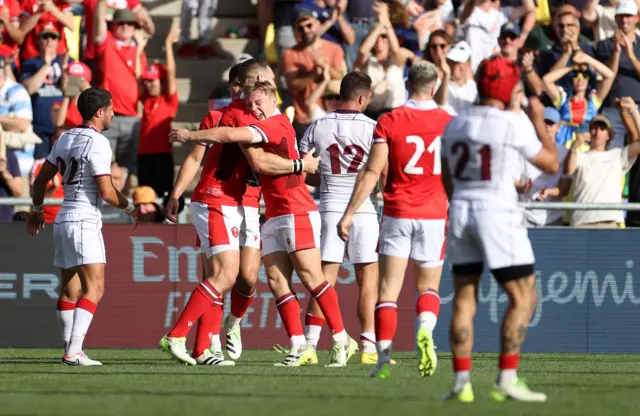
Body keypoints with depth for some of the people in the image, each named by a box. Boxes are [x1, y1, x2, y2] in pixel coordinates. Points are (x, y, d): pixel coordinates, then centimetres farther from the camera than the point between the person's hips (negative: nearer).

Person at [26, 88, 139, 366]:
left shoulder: (65, 139, 12)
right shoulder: (97, 143, -13)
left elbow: (41, 179, 20)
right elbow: (106, 192, -17)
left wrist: (37, 210, 34)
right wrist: (130, 208, 0)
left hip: (63, 221, 9)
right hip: (84, 223, -9)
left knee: (70, 290, 12)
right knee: (94, 288, -12)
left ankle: (71, 350, 14)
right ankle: (74, 351, -21)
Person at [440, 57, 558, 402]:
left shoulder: (455, 125, 9)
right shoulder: (515, 125, -10)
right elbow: (551, 164, 1)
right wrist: (539, 120, 11)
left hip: (460, 211, 6)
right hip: (498, 213, -6)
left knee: (464, 300, 9)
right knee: (523, 298, 0)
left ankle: (461, 381, 5)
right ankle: (507, 379, -7)